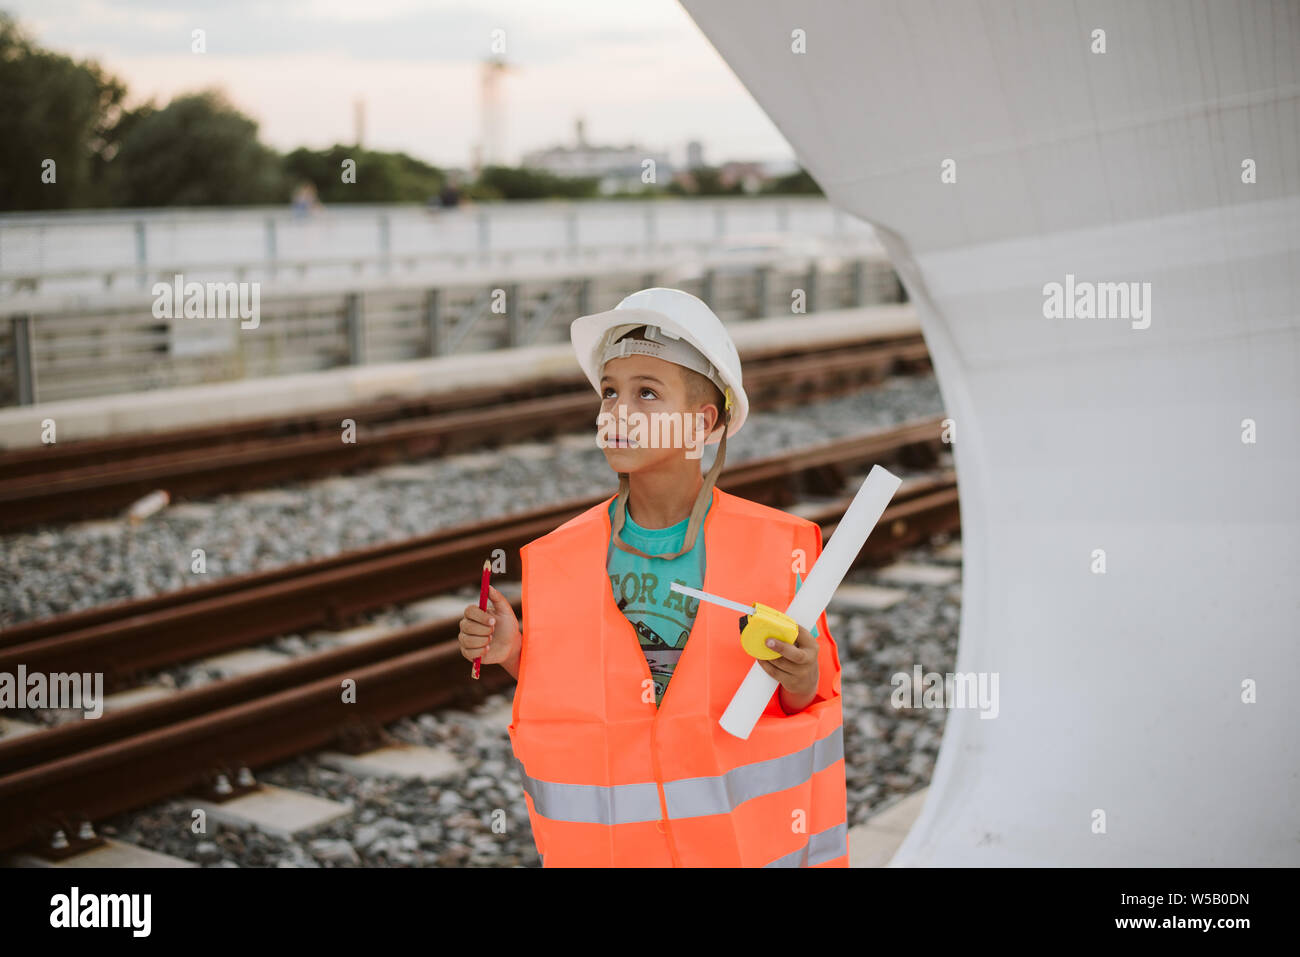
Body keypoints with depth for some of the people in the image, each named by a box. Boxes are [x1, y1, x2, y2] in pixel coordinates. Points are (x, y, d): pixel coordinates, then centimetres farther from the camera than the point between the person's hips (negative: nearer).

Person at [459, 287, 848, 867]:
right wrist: (514, 656, -12)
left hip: (746, 839, -1)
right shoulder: (556, 561, -5)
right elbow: (564, 715, 4)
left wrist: (800, 681, -23)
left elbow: (805, 710, -3)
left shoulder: (775, 548, -11)